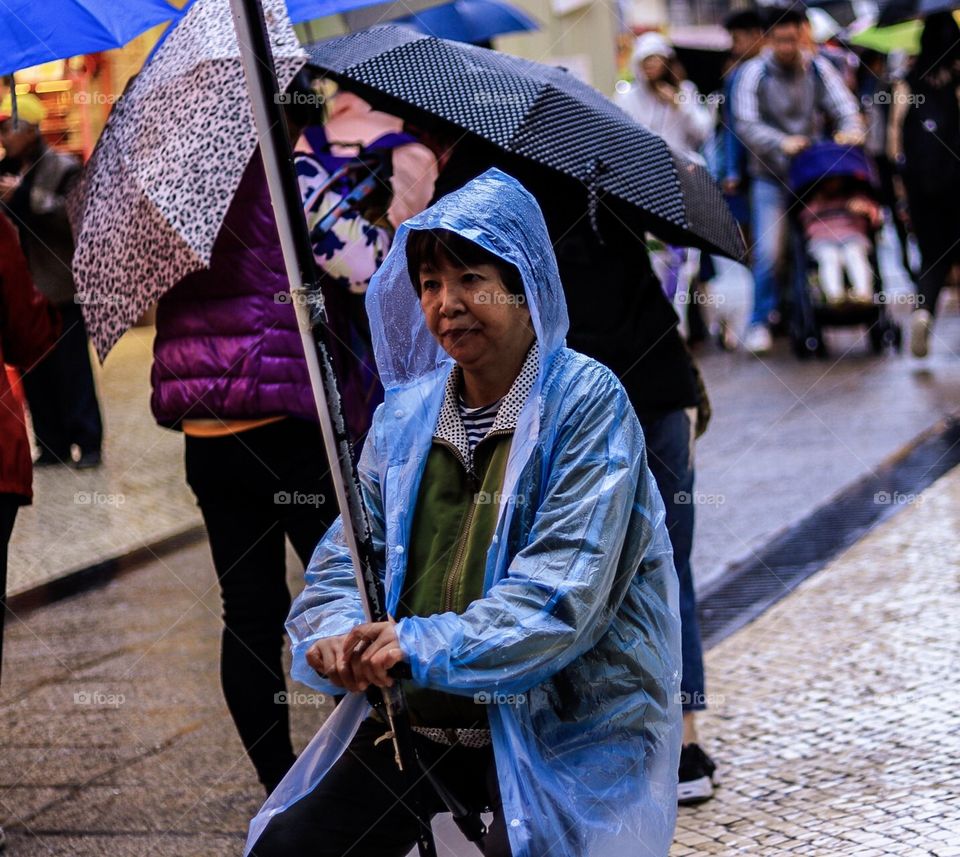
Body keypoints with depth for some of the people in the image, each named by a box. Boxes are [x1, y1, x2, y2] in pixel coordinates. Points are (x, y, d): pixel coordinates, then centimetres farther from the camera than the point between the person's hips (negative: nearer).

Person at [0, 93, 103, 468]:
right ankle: (53, 445, 12)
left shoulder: (62, 168, -6)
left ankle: (88, 442, 3)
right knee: (33, 371, 6)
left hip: (59, 286, -6)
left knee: (71, 369, -4)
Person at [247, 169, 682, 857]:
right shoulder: (405, 414, 11)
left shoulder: (587, 402, -7)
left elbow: (565, 592, -16)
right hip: (411, 717, 5)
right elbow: (343, 560, 8)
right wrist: (336, 634, -15)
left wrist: (426, 646, -24)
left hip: (558, 728, -5)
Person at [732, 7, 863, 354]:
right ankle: (761, 321, -2)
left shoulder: (818, 68, 2)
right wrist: (782, 143, -28)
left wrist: (851, 129, -28)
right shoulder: (754, 72, -6)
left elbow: (844, 105, -4)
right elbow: (746, 123, -13)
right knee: (767, 251, -10)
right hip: (770, 174, -3)